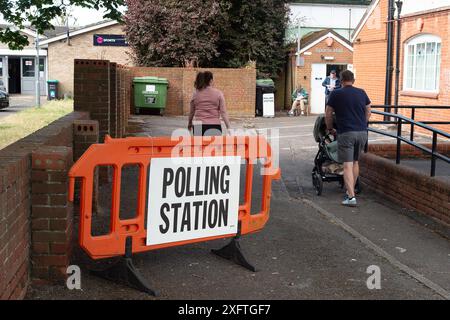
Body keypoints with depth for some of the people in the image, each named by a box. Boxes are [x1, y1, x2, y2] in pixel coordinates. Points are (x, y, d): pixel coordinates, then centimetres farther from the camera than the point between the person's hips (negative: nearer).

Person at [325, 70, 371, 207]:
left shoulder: (336, 94, -2)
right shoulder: (362, 93, 8)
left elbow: (328, 115, 3)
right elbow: (368, 112, 15)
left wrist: (330, 129, 18)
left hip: (346, 133, -4)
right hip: (362, 132, 4)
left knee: (347, 165, -6)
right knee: (355, 162, 18)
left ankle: (351, 197, -14)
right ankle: (351, 190, 29)